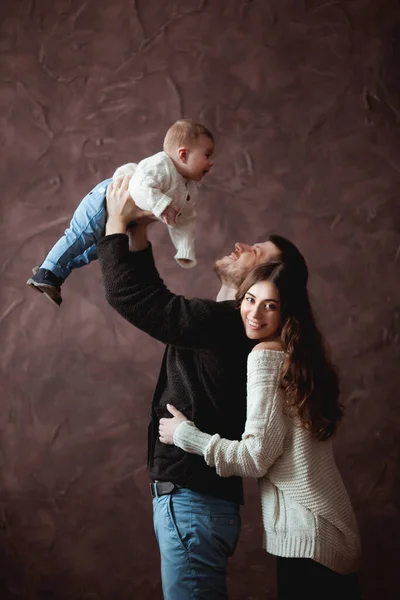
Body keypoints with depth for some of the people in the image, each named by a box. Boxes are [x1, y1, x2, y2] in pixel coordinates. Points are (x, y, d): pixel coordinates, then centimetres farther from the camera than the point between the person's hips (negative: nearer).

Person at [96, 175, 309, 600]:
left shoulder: (227, 323, -16)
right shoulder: (222, 323, 14)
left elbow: (128, 294, -17)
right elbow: (154, 300, 25)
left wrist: (116, 221, -3)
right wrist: (138, 232, 17)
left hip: (193, 500, -10)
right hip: (187, 496, 10)